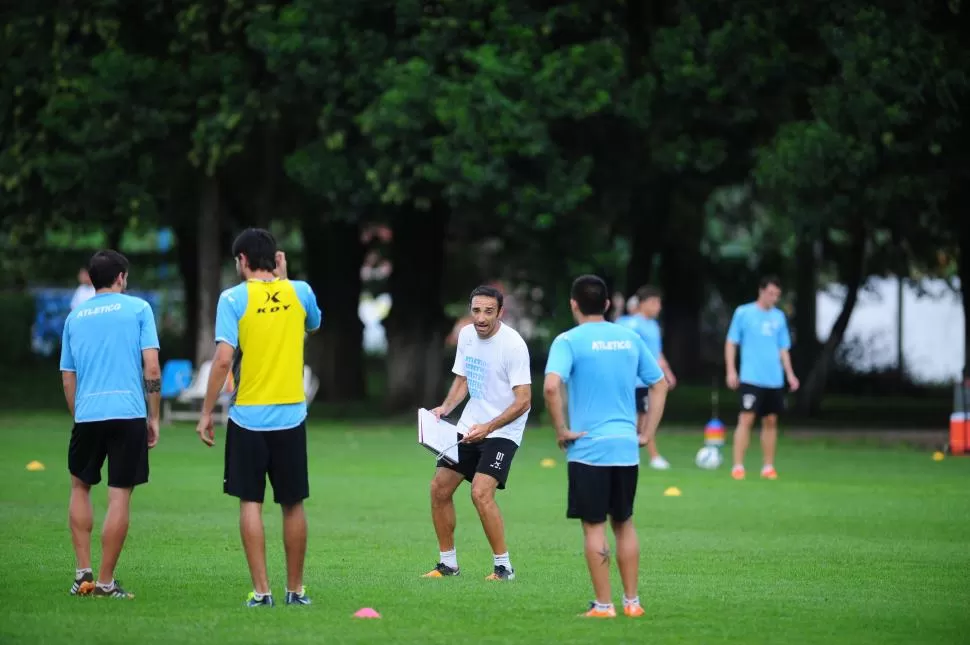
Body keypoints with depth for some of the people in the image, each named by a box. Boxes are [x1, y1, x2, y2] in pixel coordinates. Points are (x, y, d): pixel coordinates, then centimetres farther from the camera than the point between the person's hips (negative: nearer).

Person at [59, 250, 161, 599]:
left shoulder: (75, 317, 14)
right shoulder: (138, 308, 4)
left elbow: (67, 377, 15)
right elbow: (151, 367, -3)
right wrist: (154, 417, 4)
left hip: (87, 414, 3)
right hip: (128, 413, -3)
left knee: (80, 486, 21)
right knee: (119, 496, 1)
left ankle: (83, 572, 14)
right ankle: (105, 582, 2)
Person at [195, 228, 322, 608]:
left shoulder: (233, 298, -8)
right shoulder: (299, 292, 2)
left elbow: (223, 359, -15)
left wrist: (206, 413, -8)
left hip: (248, 416, -3)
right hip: (291, 416, 3)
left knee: (250, 503, 3)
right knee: (293, 505, 10)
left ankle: (261, 591, -2)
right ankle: (295, 590, 17)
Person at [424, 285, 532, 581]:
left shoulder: (513, 344, -19)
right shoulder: (466, 334, 3)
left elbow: (523, 401, -21)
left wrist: (488, 427, -30)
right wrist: (446, 407, -2)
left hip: (502, 431, -8)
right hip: (469, 426, 8)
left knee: (481, 493, -22)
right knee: (439, 488, 5)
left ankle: (503, 567, -9)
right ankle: (448, 563, 19)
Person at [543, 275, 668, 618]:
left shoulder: (569, 341, -7)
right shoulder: (630, 338, 8)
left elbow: (551, 386, -22)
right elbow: (659, 385, 13)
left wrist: (562, 430, -11)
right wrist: (647, 433, 15)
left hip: (588, 448, -5)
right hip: (626, 447, 5)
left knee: (594, 526, 2)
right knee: (624, 523, 16)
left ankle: (603, 605, 3)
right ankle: (632, 601, 18)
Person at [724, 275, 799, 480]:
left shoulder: (779, 317, 12)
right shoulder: (743, 313, 0)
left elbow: (783, 349, 17)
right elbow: (731, 343, 2)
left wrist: (790, 373, 9)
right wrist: (731, 371, -6)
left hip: (774, 379, 4)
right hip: (751, 378, -4)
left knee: (770, 421, 7)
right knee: (746, 419, -10)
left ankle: (768, 467, 14)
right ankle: (738, 466, -8)